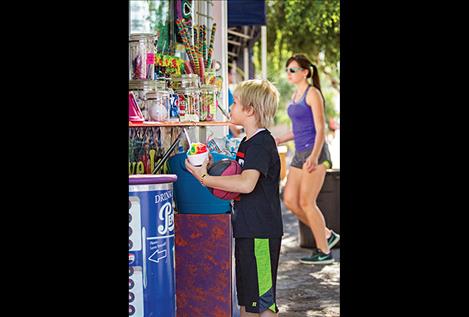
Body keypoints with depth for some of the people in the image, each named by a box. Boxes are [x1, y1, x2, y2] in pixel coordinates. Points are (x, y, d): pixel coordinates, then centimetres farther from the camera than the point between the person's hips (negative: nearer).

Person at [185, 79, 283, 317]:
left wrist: (205, 178, -24)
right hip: (246, 229, 10)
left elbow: (247, 183, -31)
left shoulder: (261, 143, -16)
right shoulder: (247, 142, 15)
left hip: (260, 233, -10)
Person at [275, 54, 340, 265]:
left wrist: (314, 156, -27)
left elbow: (320, 129, -15)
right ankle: (327, 235, 18)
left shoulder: (312, 93, -9)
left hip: (314, 152, -9)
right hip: (300, 153, 9)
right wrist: (279, 140, 14)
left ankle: (324, 252, 5)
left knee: (306, 202, -7)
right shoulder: (295, 95, 16)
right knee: (289, 200, 5)